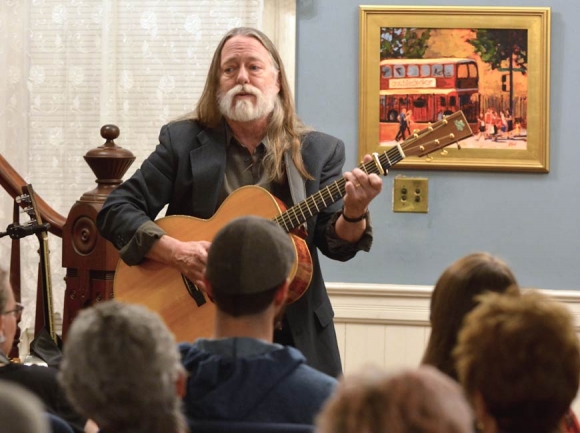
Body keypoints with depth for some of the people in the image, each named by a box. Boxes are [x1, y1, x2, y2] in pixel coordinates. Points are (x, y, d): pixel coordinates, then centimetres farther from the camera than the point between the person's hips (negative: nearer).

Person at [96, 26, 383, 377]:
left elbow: (337, 244, -1)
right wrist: (176, 253, -16)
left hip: (297, 333, 1)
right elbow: (116, 210, -1)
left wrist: (353, 214, -23)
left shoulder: (318, 151, 5)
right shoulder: (183, 141, 2)